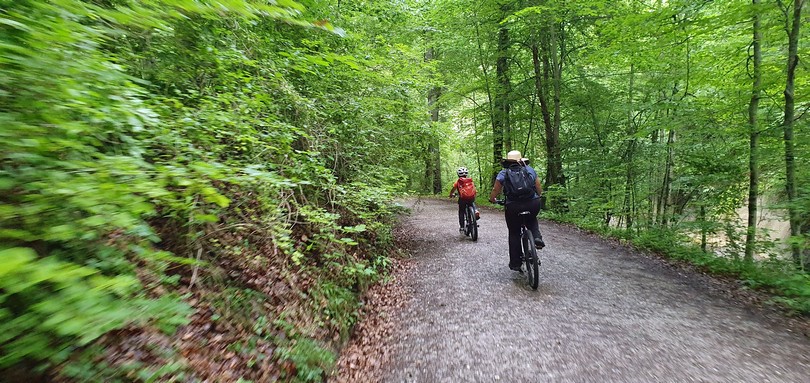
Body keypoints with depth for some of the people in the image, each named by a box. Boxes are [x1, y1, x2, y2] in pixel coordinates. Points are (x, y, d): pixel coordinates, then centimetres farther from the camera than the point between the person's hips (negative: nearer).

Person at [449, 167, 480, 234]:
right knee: (472, 203, 37)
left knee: (461, 213, 16)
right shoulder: (470, 181, 17)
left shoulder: (458, 181, 9)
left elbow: (453, 190, 6)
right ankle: (476, 211, 10)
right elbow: (474, 190, 20)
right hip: (471, 198, 2)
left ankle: (461, 227, 15)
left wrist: (451, 195, 27)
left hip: (462, 199, -2)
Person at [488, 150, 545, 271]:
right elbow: (539, 190, 12)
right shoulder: (530, 170, 11)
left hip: (513, 207, -1)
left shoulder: (503, 173, 5)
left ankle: (515, 263, 18)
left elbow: (494, 192, 3)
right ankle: (537, 237, 7)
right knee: (532, 220, 34)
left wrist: (492, 199, 24)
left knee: (514, 234, 15)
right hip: (533, 204, 2)